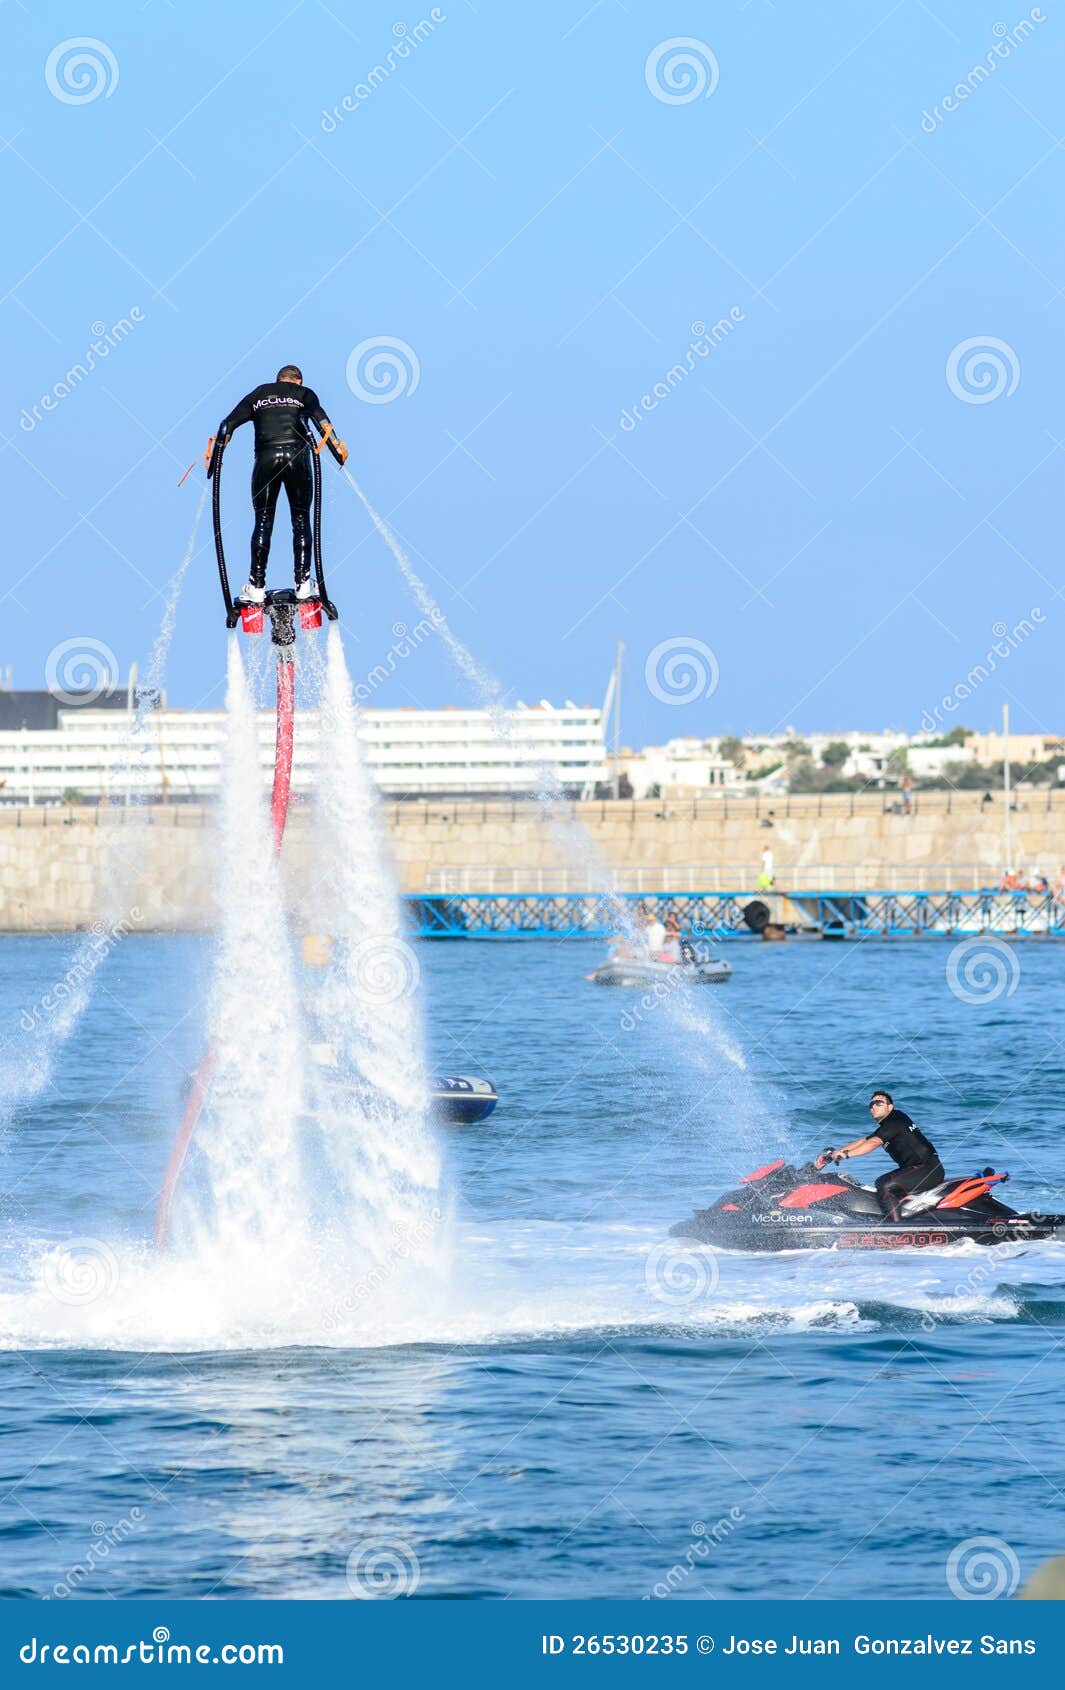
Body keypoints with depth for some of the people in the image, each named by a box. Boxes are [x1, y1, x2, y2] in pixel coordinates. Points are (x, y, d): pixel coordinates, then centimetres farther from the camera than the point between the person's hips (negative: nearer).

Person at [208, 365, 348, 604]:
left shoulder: (257, 395, 22)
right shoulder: (304, 394, 15)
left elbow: (227, 425, 15)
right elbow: (319, 418, -5)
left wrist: (215, 458, 17)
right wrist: (337, 450, -10)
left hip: (266, 458, 1)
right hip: (297, 456, -1)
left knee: (263, 522, 7)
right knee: (301, 521, 9)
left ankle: (257, 586, 2)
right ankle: (303, 583, 3)